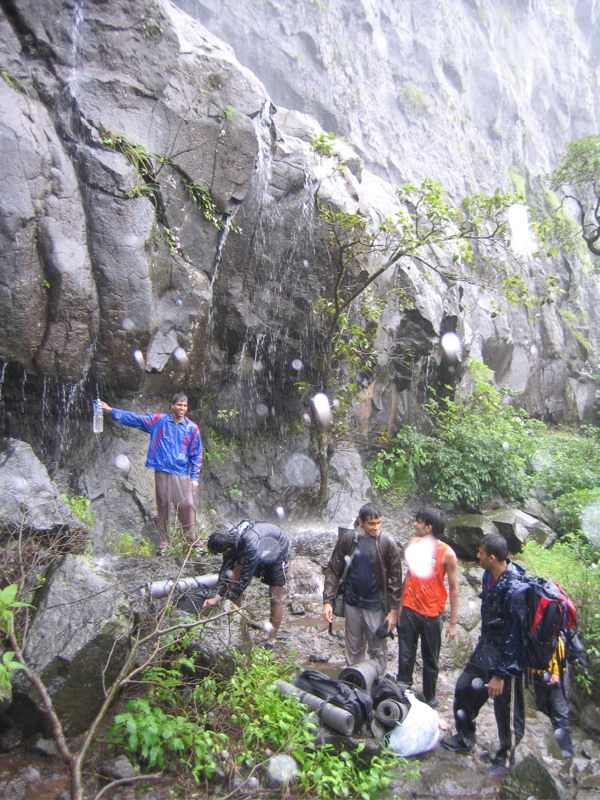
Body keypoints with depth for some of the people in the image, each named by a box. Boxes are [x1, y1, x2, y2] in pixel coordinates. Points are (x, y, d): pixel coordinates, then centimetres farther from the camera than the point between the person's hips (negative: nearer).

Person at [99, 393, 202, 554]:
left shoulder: (192, 428, 3)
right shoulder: (159, 420, 4)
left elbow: (196, 455, 5)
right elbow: (136, 419, 1)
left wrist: (194, 477, 0)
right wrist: (111, 411, -6)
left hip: (182, 475, 0)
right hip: (162, 472, 0)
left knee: (187, 506, -5)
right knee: (163, 507, 6)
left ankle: (192, 541, 9)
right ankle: (164, 543, 18)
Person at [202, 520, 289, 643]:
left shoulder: (251, 547, -44)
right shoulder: (229, 539, -23)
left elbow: (245, 578, -33)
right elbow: (225, 568, -15)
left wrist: (229, 598, -23)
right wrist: (217, 597, -18)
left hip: (277, 553, -6)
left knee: (275, 598, -4)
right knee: (232, 576, -8)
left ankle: (272, 639, 12)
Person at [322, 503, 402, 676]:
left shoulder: (388, 542, -13)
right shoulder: (347, 538, -9)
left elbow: (395, 578, -8)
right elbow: (333, 571, -4)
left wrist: (393, 610, -9)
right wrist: (327, 601, -9)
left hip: (376, 606, -2)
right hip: (352, 603, 2)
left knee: (378, 650, 10)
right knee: (353, 648, 17)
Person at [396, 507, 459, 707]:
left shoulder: (447, 553, -14)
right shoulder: (412, 544, -3)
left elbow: (453, 588, -7)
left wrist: (453, 623, -6)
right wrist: (398, 607, 13)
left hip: (432, 614, -3)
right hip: (409, 610, 3)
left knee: (430, 660, 15)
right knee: (405, 658, 10)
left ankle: (429, 697, 34)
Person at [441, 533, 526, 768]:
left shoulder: (515, 589, -31)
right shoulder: (489, 576, -4)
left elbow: (515, 635, -26)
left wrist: (500, 674, -20)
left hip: (508, 656, -8)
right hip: (486, 647, 8)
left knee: (507, 709, 10)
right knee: (464, 688, 16)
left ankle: (506, 755, 34)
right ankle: (464, 739, 38)